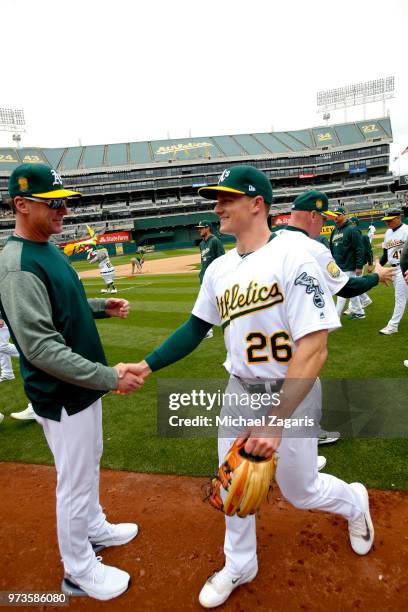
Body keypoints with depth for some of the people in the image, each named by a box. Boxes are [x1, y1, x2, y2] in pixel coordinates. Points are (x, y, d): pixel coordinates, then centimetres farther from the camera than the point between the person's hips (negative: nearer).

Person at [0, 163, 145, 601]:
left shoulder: (49, 249, 6)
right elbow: (40, 348, -29)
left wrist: (101, 307, 3)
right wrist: (110, 377, -30)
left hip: (84, 384, 9)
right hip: (61, 396, -9)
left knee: (89, 465, 26)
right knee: (75, 480, 9)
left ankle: (94, 527, 49)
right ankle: (78, 566, 33)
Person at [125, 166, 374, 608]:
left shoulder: (293, 260, -22)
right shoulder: (219, 269, 0)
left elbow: (313, 349, -26)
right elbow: (196, 327, 8)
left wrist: (276, 421, -30)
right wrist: (146, 366, 3)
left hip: (291, 394, -5)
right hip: (240, 390, 6)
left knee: (299, 491, 14)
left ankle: (354, 501, 49)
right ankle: (239, 566, 45)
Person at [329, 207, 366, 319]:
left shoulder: (351, 229, -11)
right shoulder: (335, 231, 13)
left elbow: (360, 249, -14)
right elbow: (332, 249, 19)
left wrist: (359, 266, -17)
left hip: (348, 268, -8)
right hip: (338, 267, 8)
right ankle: (359, 312, 28)